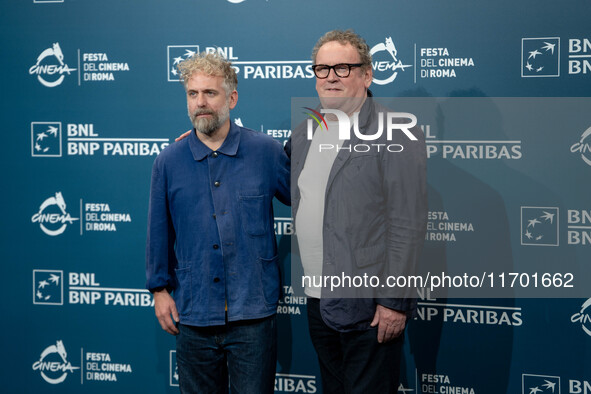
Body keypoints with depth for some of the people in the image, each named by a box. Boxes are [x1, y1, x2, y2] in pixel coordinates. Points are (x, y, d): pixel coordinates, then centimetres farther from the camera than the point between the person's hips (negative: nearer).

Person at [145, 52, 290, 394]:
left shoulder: (266, 151, -1)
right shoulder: (169, 162, 2)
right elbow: (159, 232, 8)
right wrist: (160, 288, 8)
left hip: (253, 313, -1)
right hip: (194, 312, 2)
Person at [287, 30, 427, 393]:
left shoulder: (396, 135, -11)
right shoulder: (303, 134, 12)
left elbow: (408, 224, -15)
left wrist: (395, 300, -17)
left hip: (368, 306, -7)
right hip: (318, 301, 7)